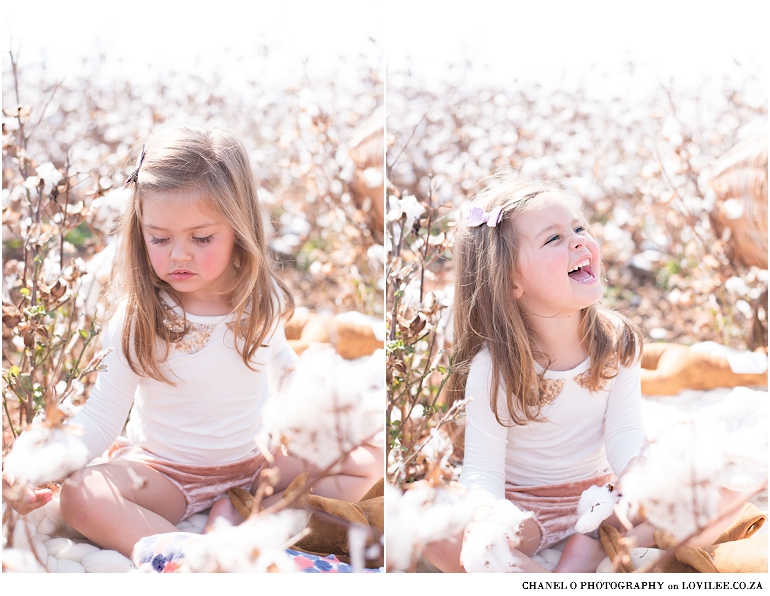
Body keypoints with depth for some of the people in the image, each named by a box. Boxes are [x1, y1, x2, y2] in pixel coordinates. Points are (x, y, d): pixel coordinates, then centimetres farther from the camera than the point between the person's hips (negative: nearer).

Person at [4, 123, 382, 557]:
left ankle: (240, 519, -22)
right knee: (79, 496, -31)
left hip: (253, 461, 3)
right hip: (163, 472, -3)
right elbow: (102, 416, -18)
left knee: (367, 461, -13)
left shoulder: (263, 301, -8)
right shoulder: (139, 316, -17)